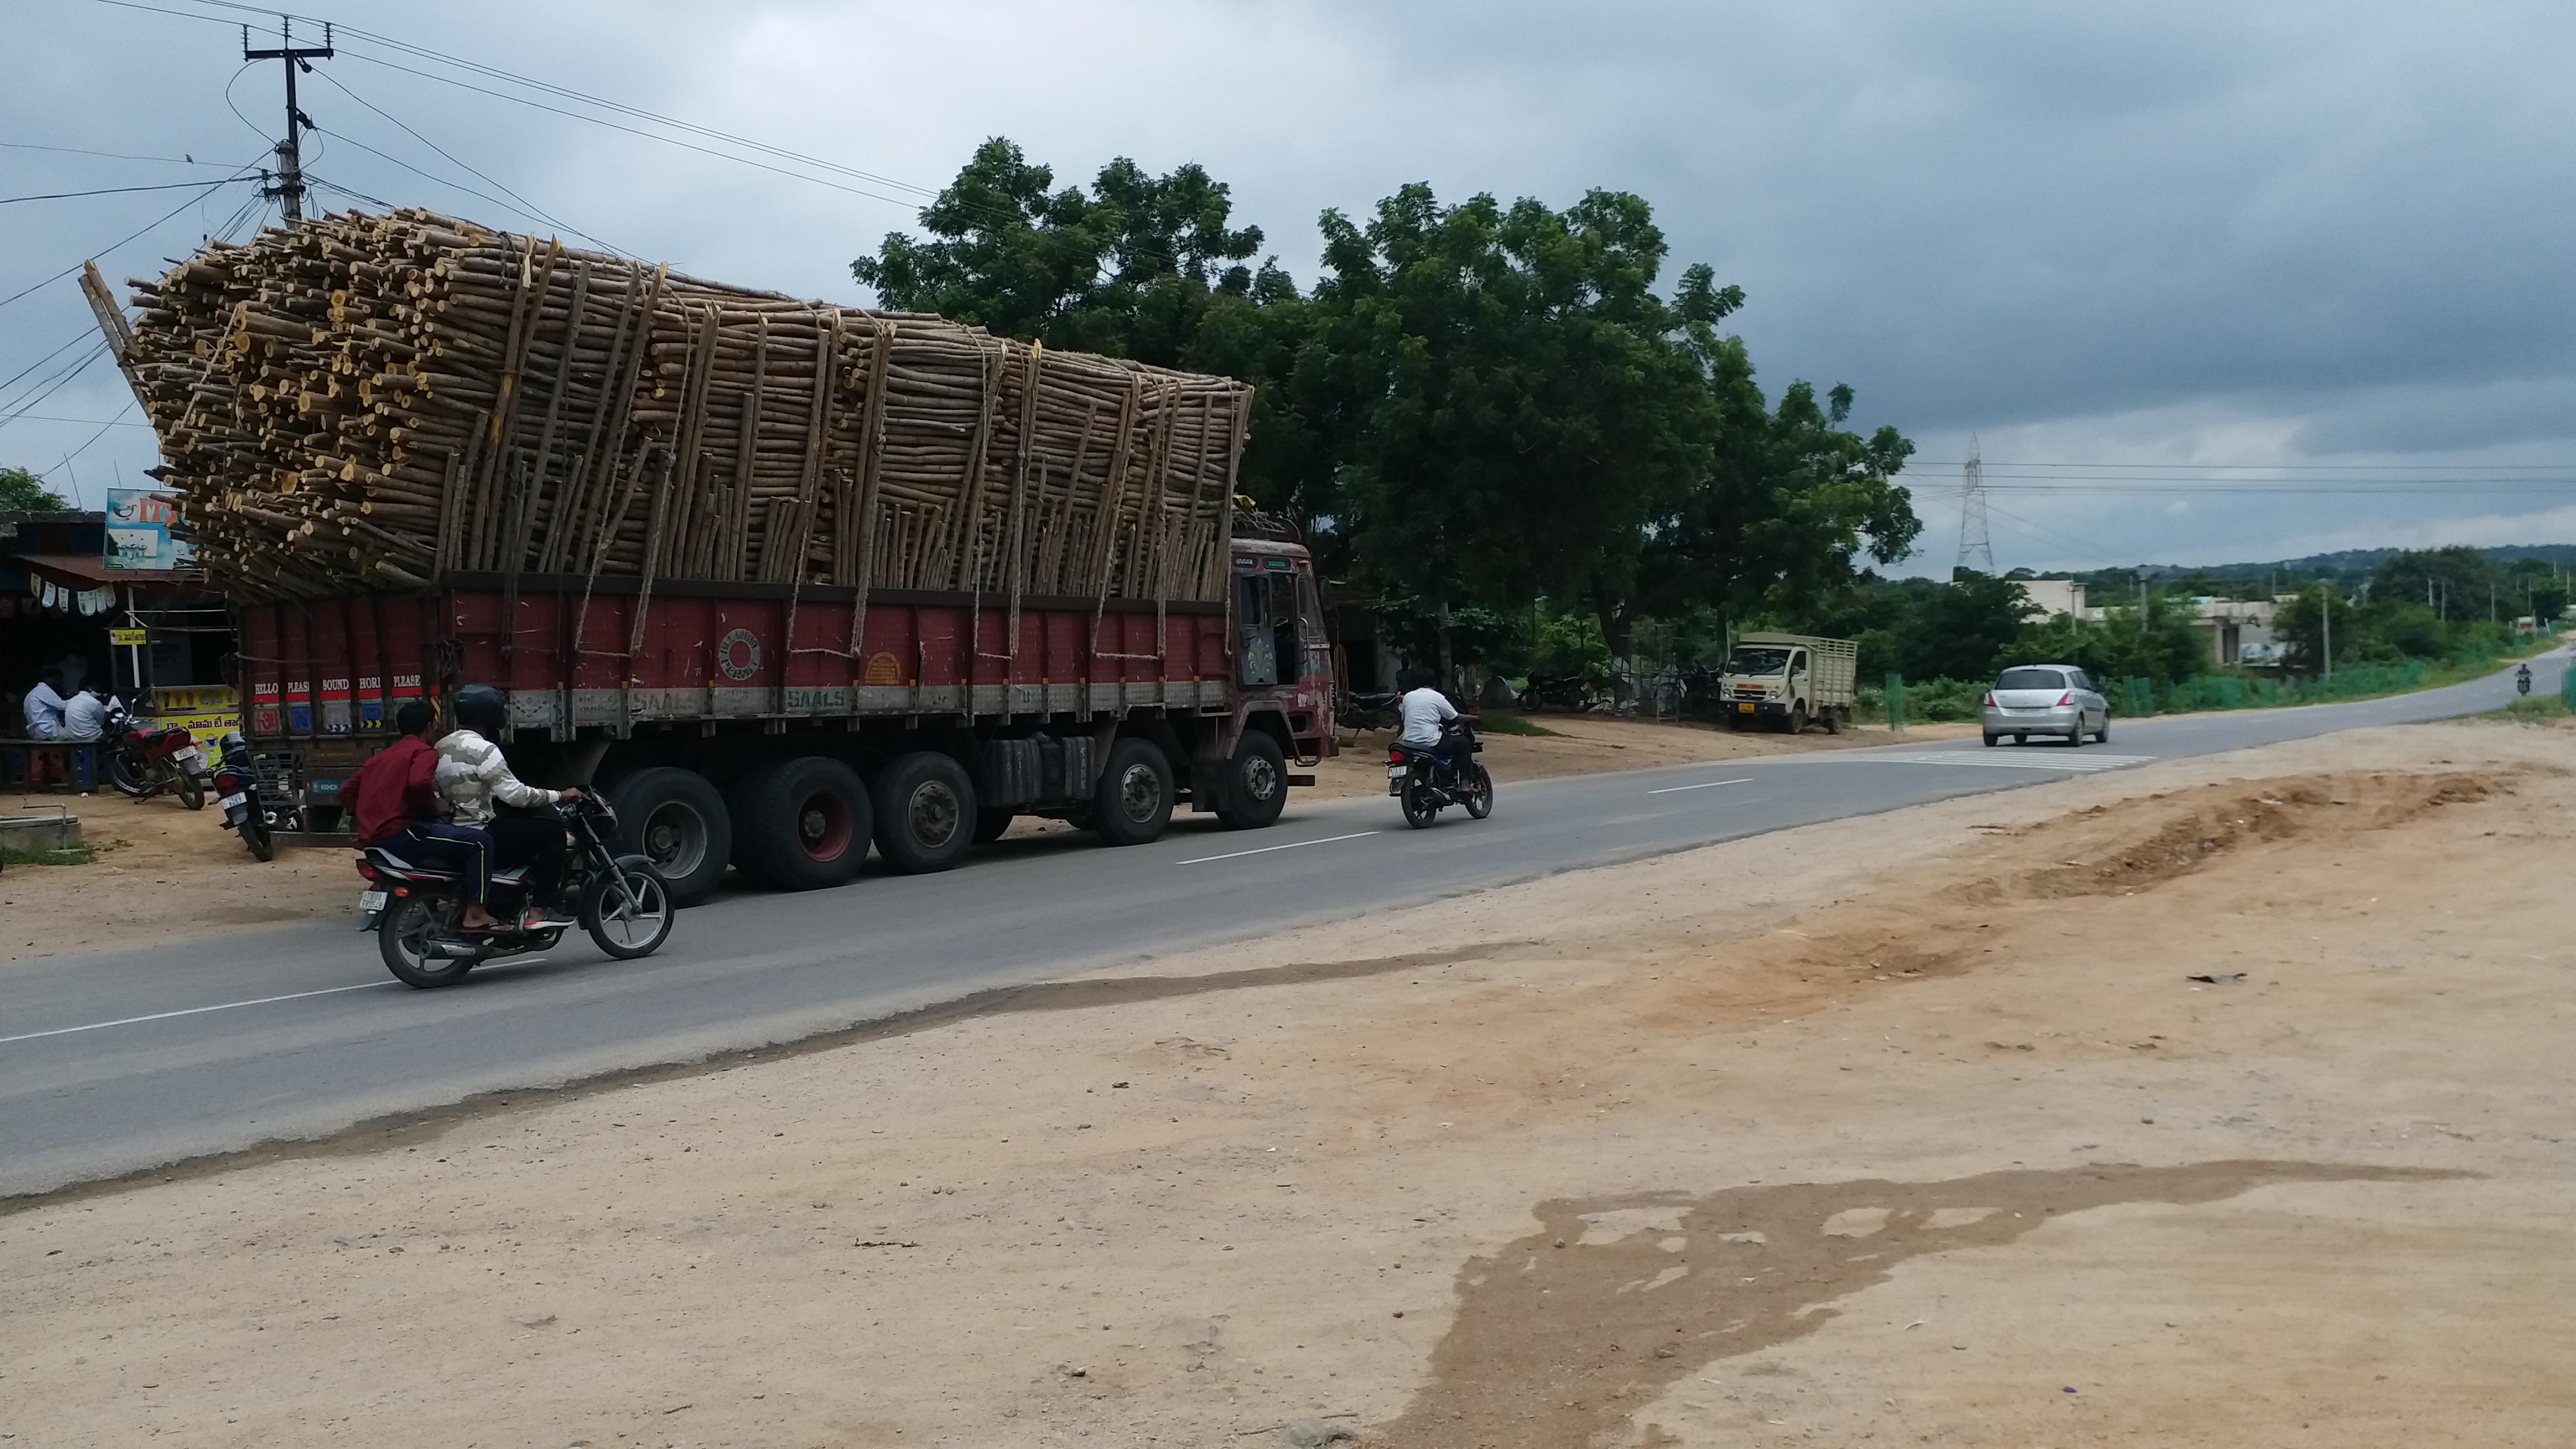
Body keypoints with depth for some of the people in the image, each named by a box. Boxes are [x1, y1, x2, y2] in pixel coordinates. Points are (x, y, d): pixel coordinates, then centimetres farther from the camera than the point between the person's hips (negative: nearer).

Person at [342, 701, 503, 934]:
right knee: (480, 841, -9)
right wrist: (435, 807, -8)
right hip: (402, 834, -9)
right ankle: (476, 913, -15)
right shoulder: (425, 751, -1)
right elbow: (419, 783, -24)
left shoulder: (382, 755, 25)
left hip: (373, 838, 9)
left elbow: (346, 792, 22)